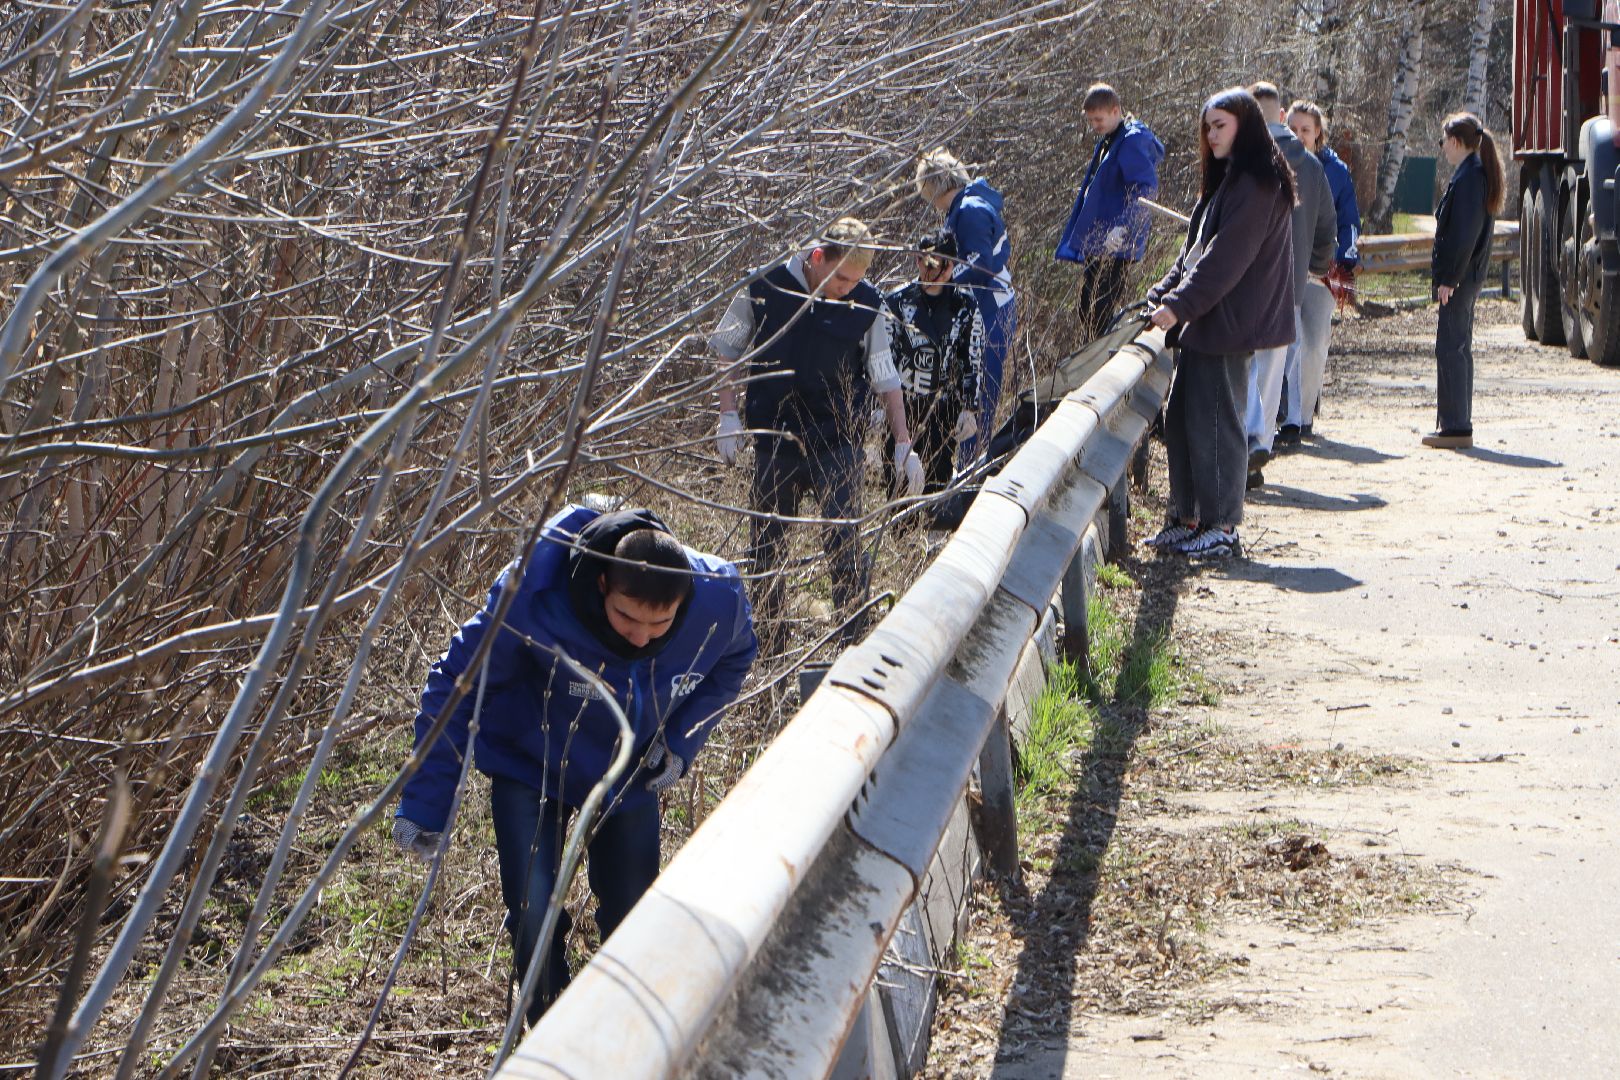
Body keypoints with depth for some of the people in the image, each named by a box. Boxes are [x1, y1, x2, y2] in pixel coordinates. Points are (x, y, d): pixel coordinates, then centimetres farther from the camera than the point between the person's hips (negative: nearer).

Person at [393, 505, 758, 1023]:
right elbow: (456, 686, -23)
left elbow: (731, 662, -3)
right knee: (534, 921, -11)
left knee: (632, 922, 10)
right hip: (531, 767, -2)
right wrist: (424, 808, -23)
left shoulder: (720, 600, -29)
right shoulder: (534, 597, -38)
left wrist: (681, 741, -18)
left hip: (630, 777, 3)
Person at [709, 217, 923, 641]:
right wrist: (728, 416, 0)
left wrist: (904, 445, 1)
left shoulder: (865, 304, -6)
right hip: (774, 442, 1)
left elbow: (885, 379, 3)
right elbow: (727, 350, 6)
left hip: (838, 444, -1)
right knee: (765, 543, 9)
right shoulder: (764, 287, -7)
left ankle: (854, 640, -2)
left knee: (844, 541, -10)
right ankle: (767, 641, 23)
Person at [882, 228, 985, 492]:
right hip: (901, 405, 0)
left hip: (944, 410, 0)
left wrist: (970, 410, -2)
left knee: (938, 480, 1)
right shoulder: (897, 301, -2)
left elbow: (973, 364, 3)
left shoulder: (965, 308, 0)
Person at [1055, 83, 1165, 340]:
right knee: (1088, 313, 15)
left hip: (1117, 249, -11)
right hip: (1095, 246, 11)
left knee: (1098, 318, -11)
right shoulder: (1107, 142, 18)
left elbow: (1147, 189, -25)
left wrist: (1123, 227, -36)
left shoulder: (1133, 141, -14)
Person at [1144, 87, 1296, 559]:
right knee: (1181, 418, 10)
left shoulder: (1256, 184, -13)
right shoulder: (1227, 179, 19)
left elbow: (1225, 258, -19)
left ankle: (1223, 527, 0)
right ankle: (1187, 519, 16)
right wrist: (1161, 295, 11)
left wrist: (1179, 305, -21)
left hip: (1227, 325, -10)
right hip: (1204, 322, 10)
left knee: (1214, 421, -6)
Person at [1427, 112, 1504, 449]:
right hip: (1470, 274, 10)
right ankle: (1457, 424, 19)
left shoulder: (1467, 177, -16)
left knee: (1450, 348, -8)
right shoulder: (1480, 174, 15)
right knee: (1459, 348, 14)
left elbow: (1464, 234, -21)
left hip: (1459, 276, -10)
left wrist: (1448, 278, -20)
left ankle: (1455, 428, -9)